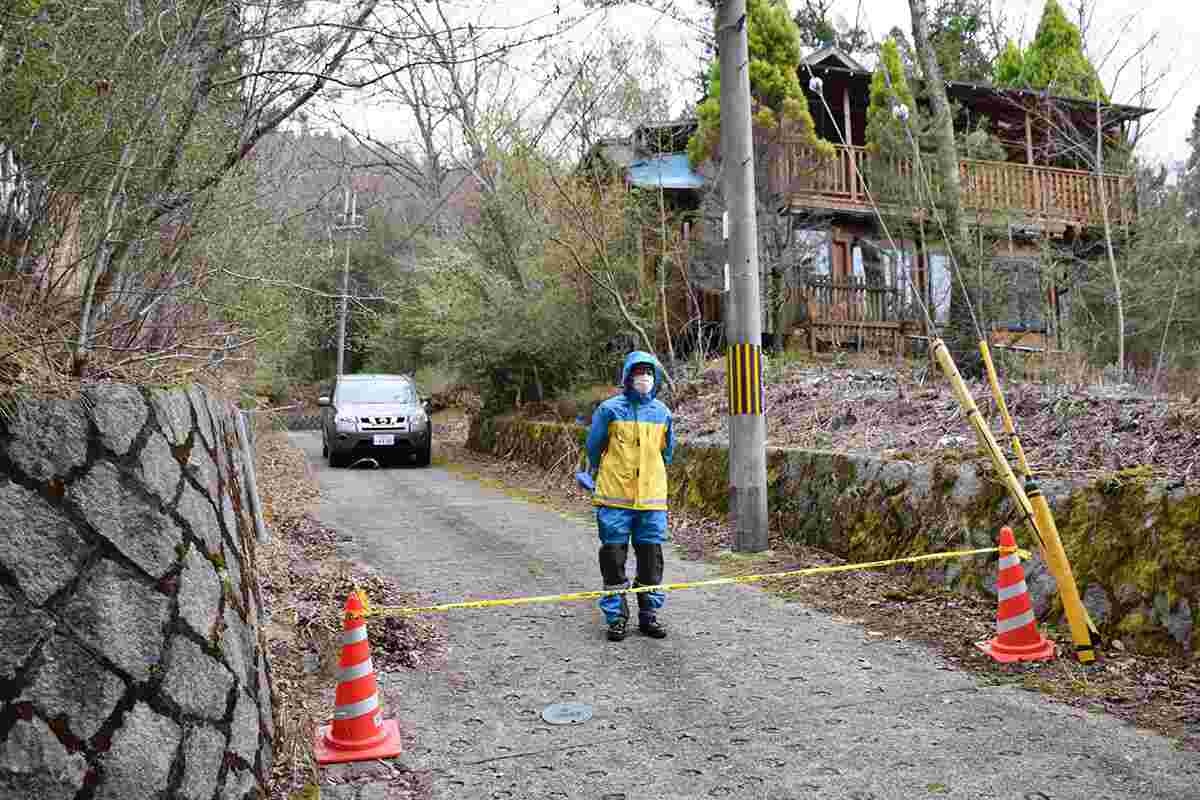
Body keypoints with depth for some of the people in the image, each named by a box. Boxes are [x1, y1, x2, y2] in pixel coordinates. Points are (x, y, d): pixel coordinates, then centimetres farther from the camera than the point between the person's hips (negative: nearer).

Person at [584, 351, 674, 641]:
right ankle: (616, 616, 13)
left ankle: (649, 614, 20)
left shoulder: (662, 413, 7)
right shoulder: (609, 409, -4)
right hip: (614, 498, -3)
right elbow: (593, 447, 7)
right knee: (614, 556, 2)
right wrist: (597, 474, 18)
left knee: (651, 557, 7)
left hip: (652, 498, 3)